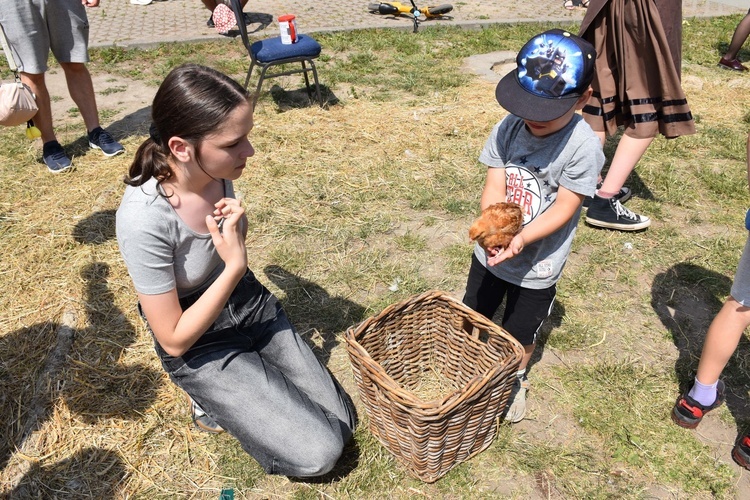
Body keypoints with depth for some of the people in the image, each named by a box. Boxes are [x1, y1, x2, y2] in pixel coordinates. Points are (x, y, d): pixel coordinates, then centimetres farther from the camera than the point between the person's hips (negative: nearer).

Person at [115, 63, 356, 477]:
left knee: (342, 424, 6)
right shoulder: (143, 218, -31)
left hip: (251, 303, 6)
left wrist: (236, 230, -15)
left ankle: (232, 392, 21)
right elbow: (174, 341, -21)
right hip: (199, 345, -5)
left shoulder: (219, 172, -14)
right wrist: (235, 266, -28)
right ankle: (213, 400, 11)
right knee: (318, 453, -8)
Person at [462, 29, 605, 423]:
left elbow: (564, 207, -21)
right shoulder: (508, 128, -13)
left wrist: (521, 238, -35)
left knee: (520, 334, 18)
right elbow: (494, 185, -14)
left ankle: (516, 379, 50)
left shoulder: (583, 146, -22)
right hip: (489, 252, 3)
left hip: (537, 264, -3)